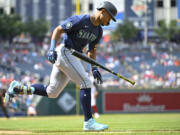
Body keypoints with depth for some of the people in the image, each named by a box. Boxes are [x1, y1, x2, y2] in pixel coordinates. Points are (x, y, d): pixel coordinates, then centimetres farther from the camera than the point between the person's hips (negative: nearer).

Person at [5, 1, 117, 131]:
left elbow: (92, 50, 20)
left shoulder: (98, 31, 11)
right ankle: (88, 122, -14)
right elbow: (58, 30, -11)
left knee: (51, 92, 9)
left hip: (73, 57, 9)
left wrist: (94, 68, 6)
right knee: (85, 83, -15)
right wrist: (52, 49, -22)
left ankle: (18, 88, 17)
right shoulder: (80, 20, -14)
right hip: (64, 52, -9)